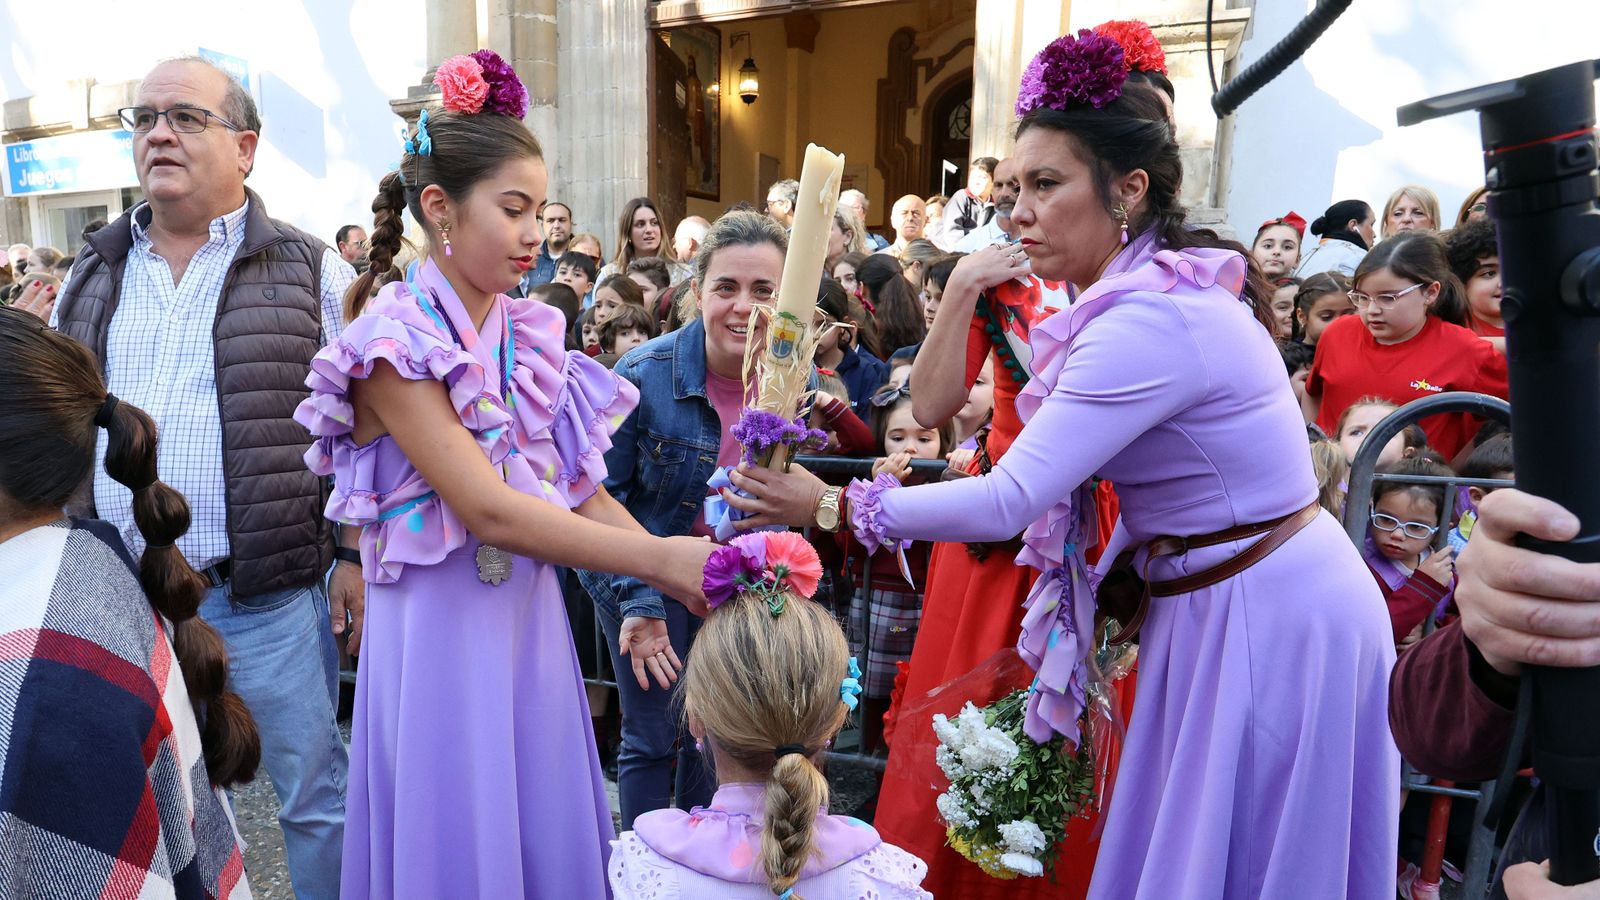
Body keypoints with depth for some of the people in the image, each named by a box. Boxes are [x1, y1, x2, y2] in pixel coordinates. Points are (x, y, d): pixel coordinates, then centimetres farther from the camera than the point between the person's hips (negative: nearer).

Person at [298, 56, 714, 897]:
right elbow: (487, 509, -22)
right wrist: (660, 557, -24)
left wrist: (681, 580, -9)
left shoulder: (531, 336, 6)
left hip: (532, 623, 6)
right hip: (440, 633, -6)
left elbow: (584, 492, 4)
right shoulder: (393, 343, -13)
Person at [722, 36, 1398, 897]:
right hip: (1215, 604, 9)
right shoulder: (1173, 286, 5)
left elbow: (1009, 502, -27)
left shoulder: (1150, 319, -25)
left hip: (1268, 622, -9)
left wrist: (832, 505, -20)